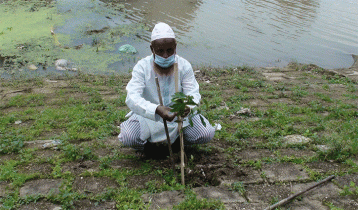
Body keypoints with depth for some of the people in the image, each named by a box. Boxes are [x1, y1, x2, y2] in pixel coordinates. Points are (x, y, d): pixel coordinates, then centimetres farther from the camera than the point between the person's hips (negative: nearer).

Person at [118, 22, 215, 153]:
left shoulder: (184, 66, -10)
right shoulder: (142, 67, -17)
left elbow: (193, 94, -15)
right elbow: (132, 98, -29)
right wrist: (156, 110, -49)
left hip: (179, 114, 2)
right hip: (148, 116, -1)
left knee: (206, 134, -18)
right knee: (128, 138, -27)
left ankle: (179, 139, 14)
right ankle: (147, 143, 9)